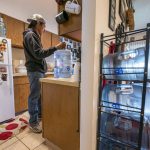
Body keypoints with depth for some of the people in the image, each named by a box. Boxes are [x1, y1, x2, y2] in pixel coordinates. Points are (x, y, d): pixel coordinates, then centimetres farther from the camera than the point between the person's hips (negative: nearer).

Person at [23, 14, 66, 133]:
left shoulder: (34, 36, 22)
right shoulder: (30, 35, -8)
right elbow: (38, 54, -20)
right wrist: (56, 47, -22)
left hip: (39, 70, 10)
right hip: (35, 71, -10)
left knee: (40, 95, 15)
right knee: (34, 96, -2)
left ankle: (40, 114, 31)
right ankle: (33, 122, 12)